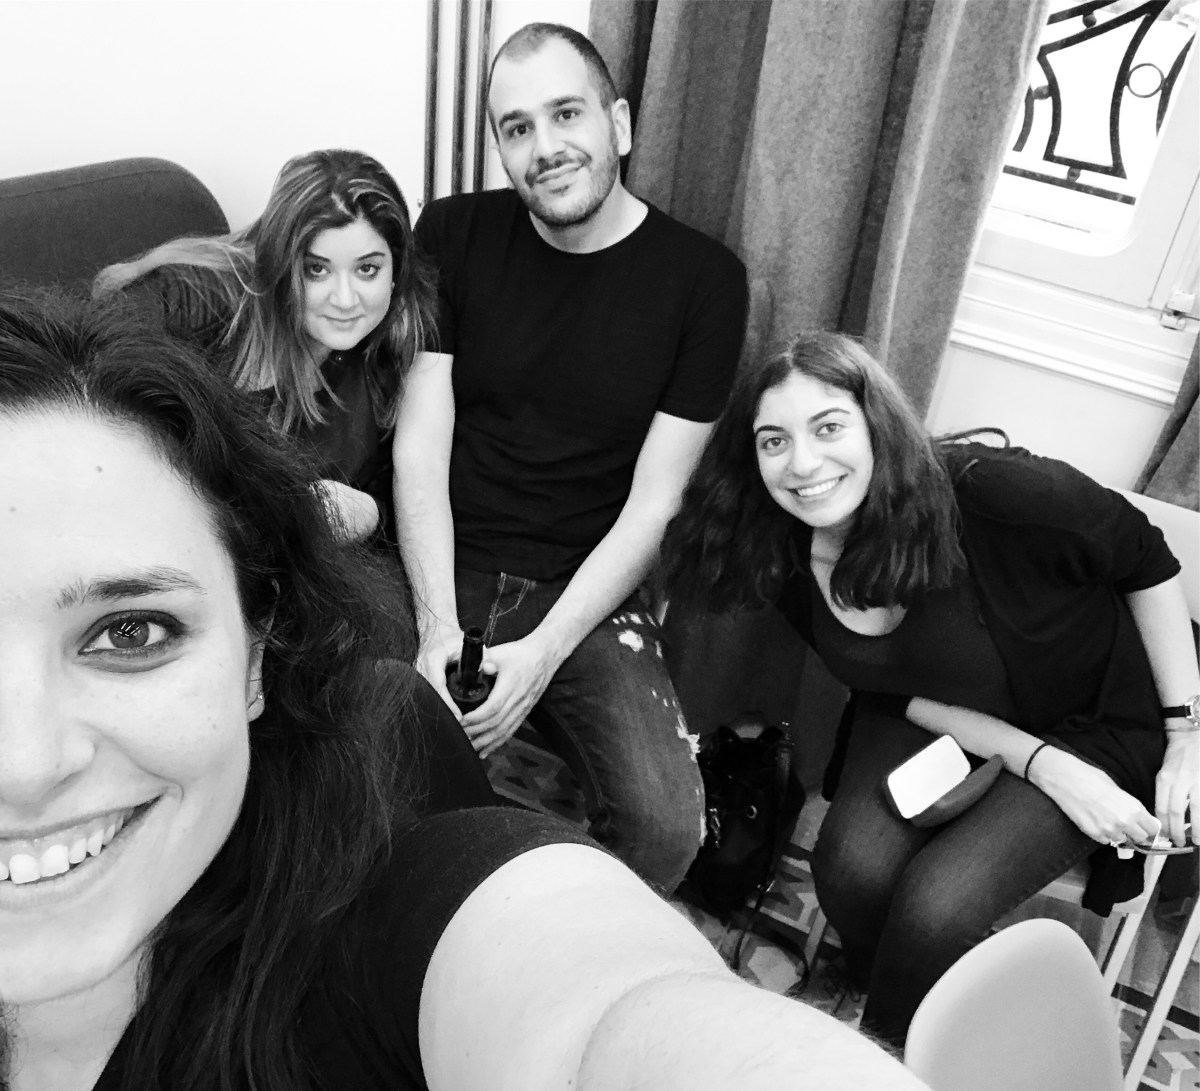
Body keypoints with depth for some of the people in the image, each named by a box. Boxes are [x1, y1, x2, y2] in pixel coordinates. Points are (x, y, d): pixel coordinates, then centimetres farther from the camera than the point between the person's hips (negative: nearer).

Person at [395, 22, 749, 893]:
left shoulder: (702, 280, -2)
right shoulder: (454, 236, 4)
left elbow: (650, 506, -5)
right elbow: (420, 446, -1)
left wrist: (542, 656, -16)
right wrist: (438, 624, -15)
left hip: (588, 594, 0)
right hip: (443, 570, 1)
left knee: (668, 824, -23)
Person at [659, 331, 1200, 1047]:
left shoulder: (993, 493, -33)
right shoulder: (788, 565, -16)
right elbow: (909, 693, -5)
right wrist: (1039, 765, -18)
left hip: (1098, 723, -3)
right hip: (942, 721, 4)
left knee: (933, 909, -21)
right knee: (853, 869, -21)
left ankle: (896, 1049, 13)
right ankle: (899, 1016, 14)